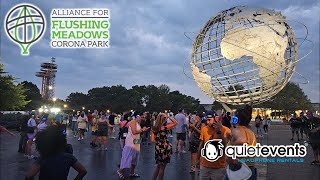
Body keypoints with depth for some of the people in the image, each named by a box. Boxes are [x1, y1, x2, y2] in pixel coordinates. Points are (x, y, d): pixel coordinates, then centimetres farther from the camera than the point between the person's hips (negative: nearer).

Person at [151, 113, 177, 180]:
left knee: (158, 166, 21)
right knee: (162, 167, 8)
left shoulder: (154, 128, -1)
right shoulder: (165, 127, -16)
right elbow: (175, 122, -9)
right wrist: (168, 116, -11)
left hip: (158, 148, 5)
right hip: (165, 148, -5)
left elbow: (153, 139, 0)